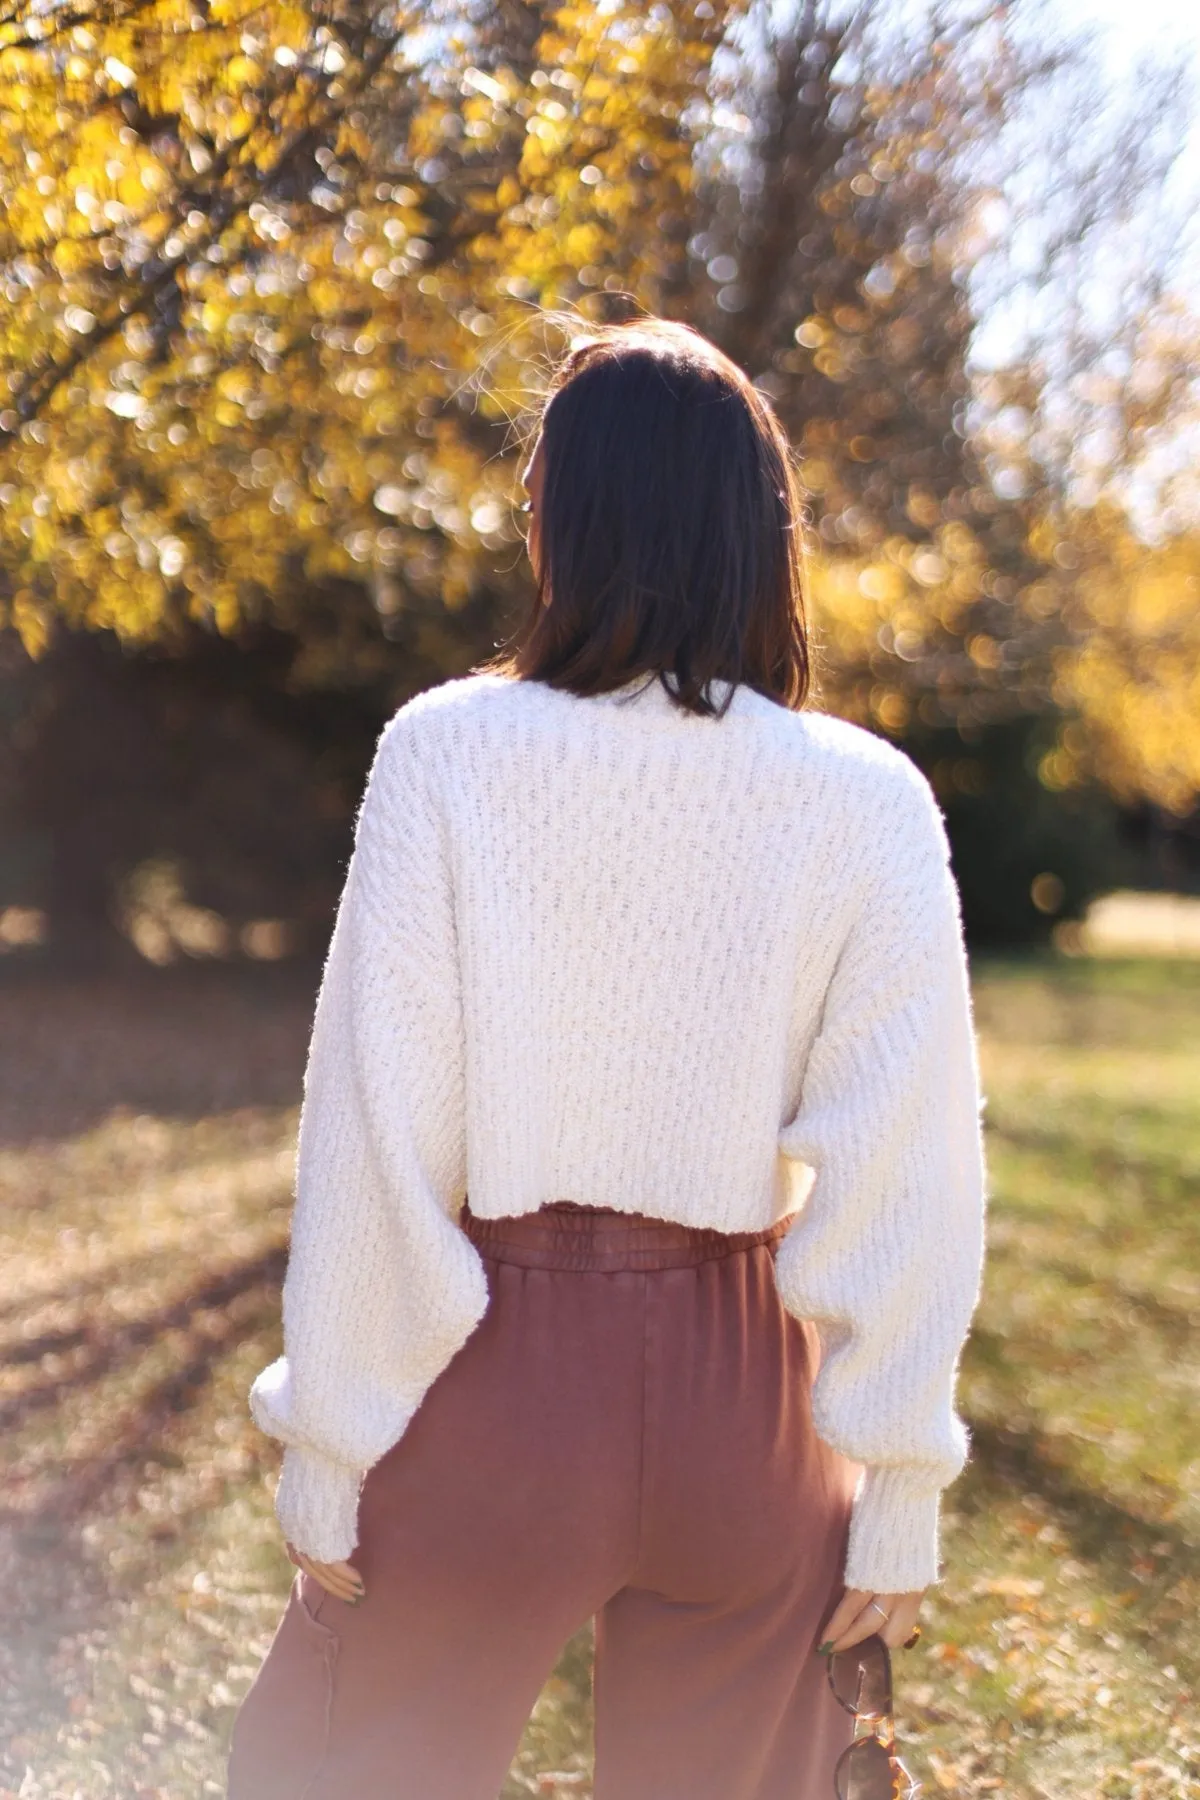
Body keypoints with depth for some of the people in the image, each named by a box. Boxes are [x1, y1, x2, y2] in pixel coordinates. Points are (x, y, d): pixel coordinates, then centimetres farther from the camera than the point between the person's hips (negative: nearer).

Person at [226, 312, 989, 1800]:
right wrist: (899, 1496, 1)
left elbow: (375, 1131, -10)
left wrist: (326, 1453, -1)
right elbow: (909, 1173, -8)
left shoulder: (448, 752, -10)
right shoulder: (869, 802, -7)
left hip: (498, 1388, -1)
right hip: (743, 1400, 2)